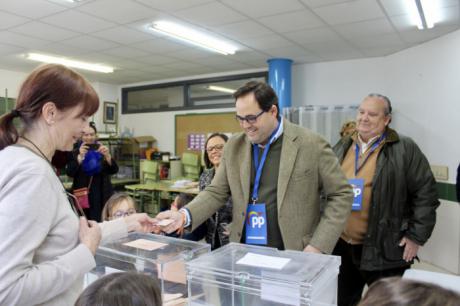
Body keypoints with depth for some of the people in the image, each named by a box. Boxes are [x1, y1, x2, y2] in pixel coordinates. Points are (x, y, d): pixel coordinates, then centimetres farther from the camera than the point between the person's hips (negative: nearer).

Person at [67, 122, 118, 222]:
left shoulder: (102, 150, 6)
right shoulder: (76, 152, 6)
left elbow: (114, 170, -6)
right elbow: (70, 173, -9)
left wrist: (107, 155, -24)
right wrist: (80, 156, -24)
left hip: (102, 197, 0)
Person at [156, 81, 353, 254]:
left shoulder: (311, 145, -10)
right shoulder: (234, 146, 1)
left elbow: (341, 194, -5)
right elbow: (216, 192, 5)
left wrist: (319, 246, -12)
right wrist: (185, 215, -13)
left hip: (293, 255, -3)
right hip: (243, 253, 4)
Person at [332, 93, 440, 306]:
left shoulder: (404, 149, -8)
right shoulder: (342, 147, 8)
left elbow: (425, 193, -7)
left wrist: (416, 236, -9)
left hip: (383, 248, -4)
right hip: (341, 244, 5)